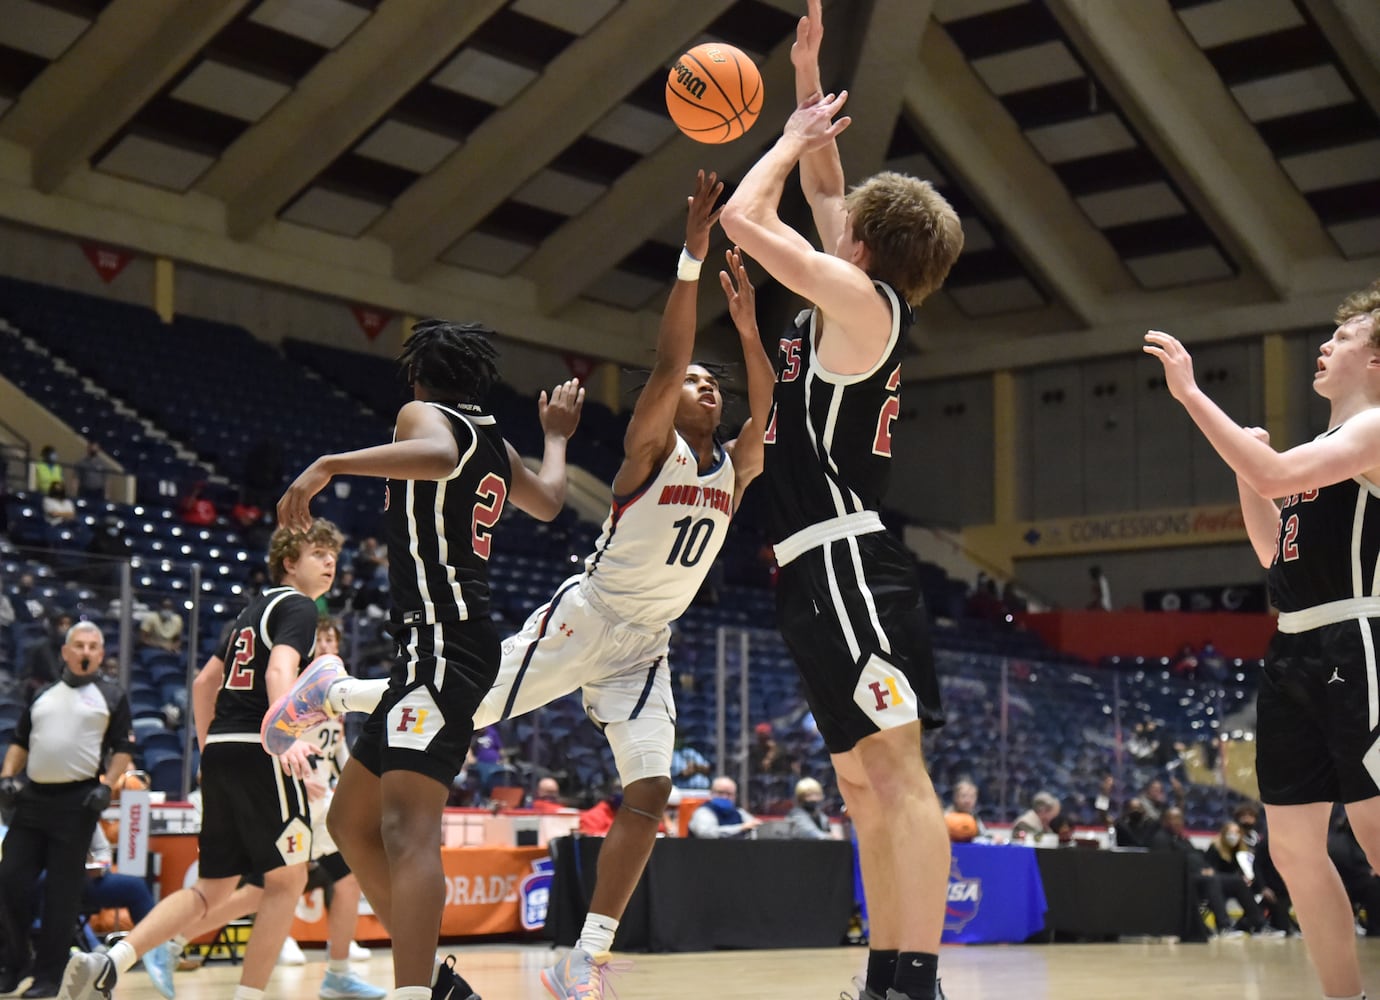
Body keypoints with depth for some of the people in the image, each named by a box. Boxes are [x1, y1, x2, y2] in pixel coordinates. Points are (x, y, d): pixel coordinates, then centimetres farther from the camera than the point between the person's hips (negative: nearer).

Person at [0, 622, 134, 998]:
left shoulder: (111, 696, 6)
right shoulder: (44, 696, 17)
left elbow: (124, 748, 2)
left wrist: (107, 785, -11)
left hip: (78, 800, -4)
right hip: (32, 798, 4)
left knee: (62, 891, -2)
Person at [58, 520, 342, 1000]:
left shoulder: (253, 610, 24)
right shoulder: (298, 607, -3)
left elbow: (204, 682, 26)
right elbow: (280, 671, -22)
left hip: (221, 751, 9)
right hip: (260, 753, -9)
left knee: (213, 891, 11)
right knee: (288, 880, 0)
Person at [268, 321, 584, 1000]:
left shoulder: (424, 413, -2)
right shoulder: (495, 444, 21)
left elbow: (439, 457, -28)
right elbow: (548, 502, 41)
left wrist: (329, 464, -28)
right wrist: (556, 436, 57)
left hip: (440, 638, -9)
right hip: (447, 645, 9)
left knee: (406, 829, -24)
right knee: (350, 822, 15)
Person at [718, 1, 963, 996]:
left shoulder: (861, 299, -8)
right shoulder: (865, 301, 17)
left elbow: (744, 215, -11)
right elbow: (822, 191, 30)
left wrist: (798, 133, 5)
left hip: (846, 559, -10)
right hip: (828, 568, 10)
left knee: (898, 771, -15)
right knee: (865, 782, 9)